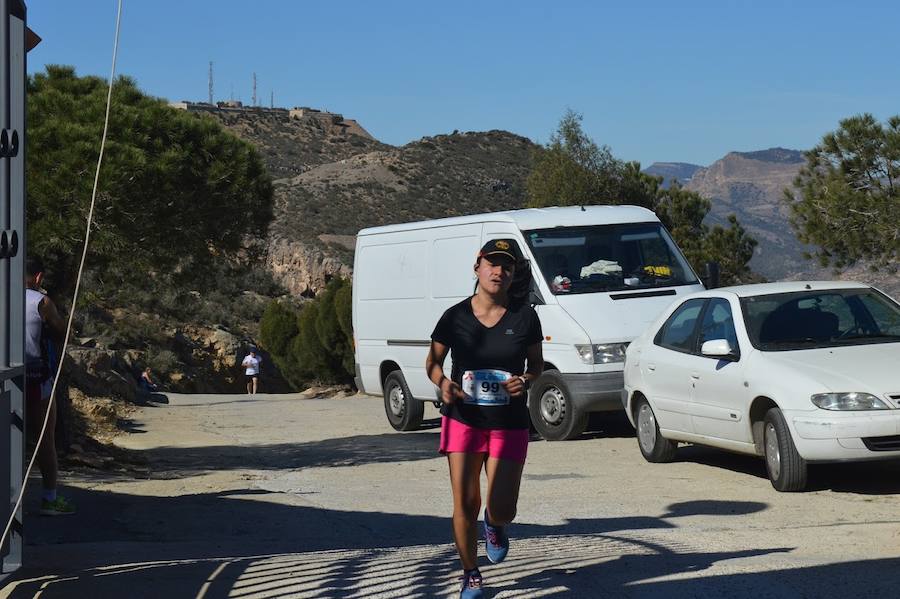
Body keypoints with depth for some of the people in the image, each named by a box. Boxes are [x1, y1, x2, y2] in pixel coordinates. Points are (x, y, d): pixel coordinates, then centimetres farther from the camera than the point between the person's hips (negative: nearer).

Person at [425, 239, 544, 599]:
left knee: (502, 510, -4)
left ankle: (494, 526, 36)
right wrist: (443, 383, -14)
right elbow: (433, 362, 7)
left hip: (509, 424, 0)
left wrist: (527, 380, -14)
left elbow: (536, 364, 8)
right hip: (463, 420, 0)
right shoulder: (456, 317, -4)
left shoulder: (524, 316, -4)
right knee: (465, 504, -2)